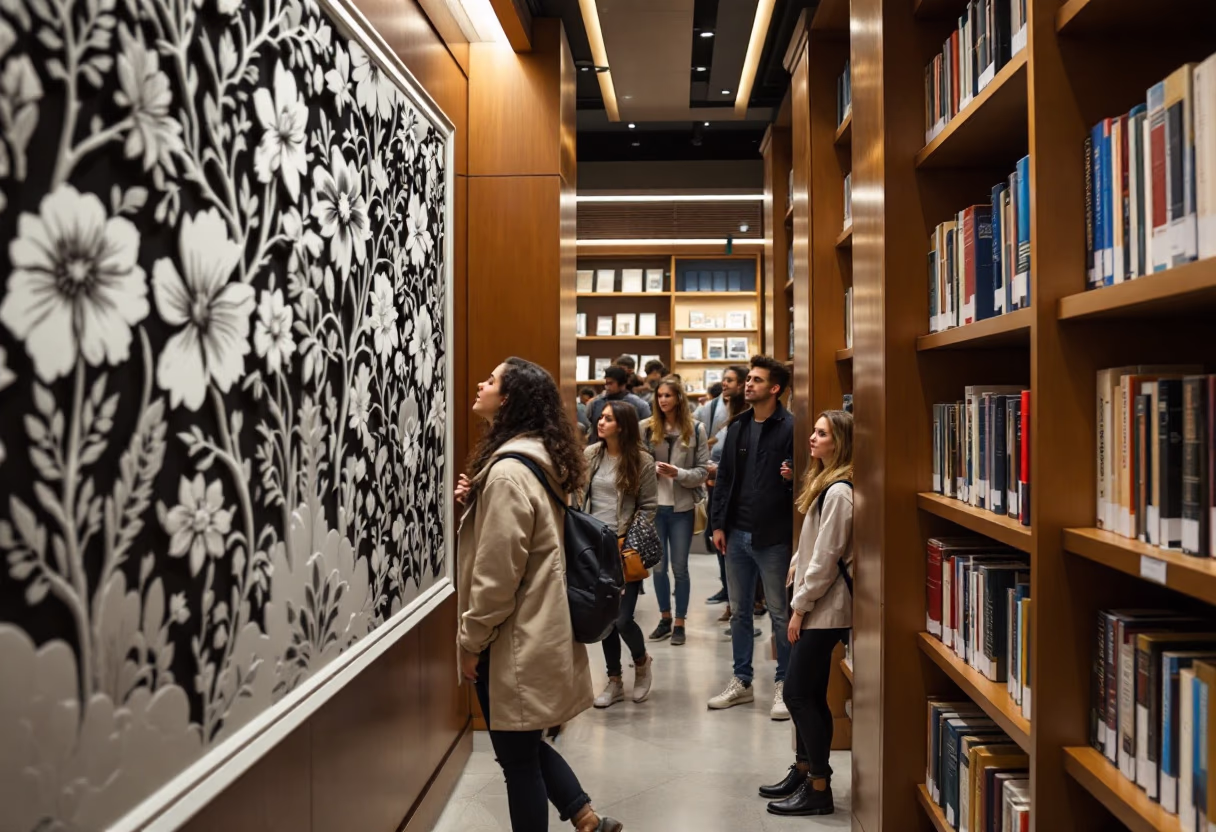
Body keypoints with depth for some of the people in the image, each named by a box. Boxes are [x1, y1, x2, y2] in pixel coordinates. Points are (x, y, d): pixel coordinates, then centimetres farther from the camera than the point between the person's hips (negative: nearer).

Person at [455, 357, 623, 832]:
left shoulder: (507, 471, -21)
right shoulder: (538, 459, 9)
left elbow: (497, 573, -22)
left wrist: (472, 640, -11)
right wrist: (473, 502, 1)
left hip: (514, 639, -10)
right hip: (535, 630, 10)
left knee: (518, 757, 5)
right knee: (526, 746, 22)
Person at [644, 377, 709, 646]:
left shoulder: (696, 429, -2)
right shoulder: (648, 428, -1)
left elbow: (703, 471, -2)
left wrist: (679, 473, -18)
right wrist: (651, 469, -18)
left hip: (682, 507, -1)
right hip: (654, 505, 1)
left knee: (679, 567, 6)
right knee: (658, 566, 9)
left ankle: (679, 623, 18)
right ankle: (665, 619, 26)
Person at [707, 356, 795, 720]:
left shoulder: (790, 428, -9)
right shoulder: (737, 428, 10)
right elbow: (724, 478, 12)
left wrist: (793, 477, -30)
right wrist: (719, 524, 6)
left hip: (772, 537, -6)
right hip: (737, 534, 6)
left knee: (780, 614, 6)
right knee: (739, 611, 14)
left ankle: (784, 686, 18)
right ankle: (741, 682, 26)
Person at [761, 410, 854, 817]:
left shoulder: (838, 492, -18)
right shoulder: (826, 484, 13)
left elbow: (826, 559, -19)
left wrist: (800, 607, -15)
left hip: (825, 608, -10)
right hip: (819, 605, 10)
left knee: (798, 692, -6)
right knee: (809, 693, 14)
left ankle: (819, 789, 3)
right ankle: (804, 771, 25)